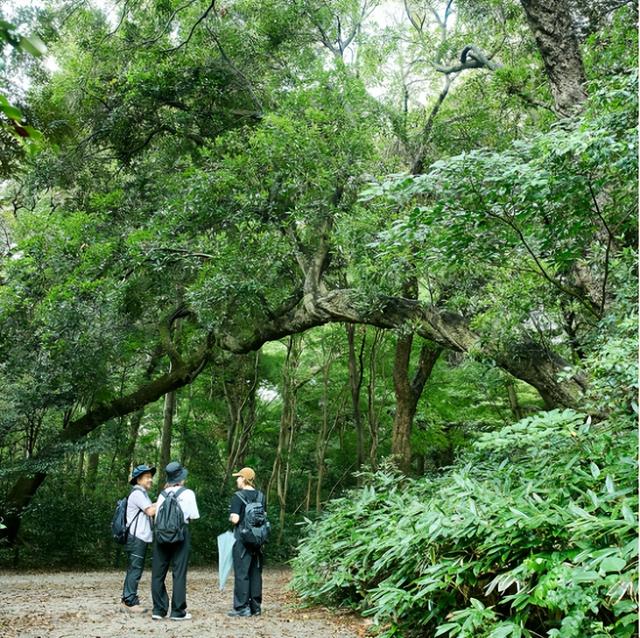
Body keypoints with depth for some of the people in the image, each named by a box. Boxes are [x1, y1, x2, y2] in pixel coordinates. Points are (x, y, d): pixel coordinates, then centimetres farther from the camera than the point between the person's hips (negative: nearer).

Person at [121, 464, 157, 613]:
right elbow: (151, 511, -17)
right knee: (135, 569, -8)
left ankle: (128, 600, 18)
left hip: (141, 538, 10)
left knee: (133, 570, 13)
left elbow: (150, 510, 12)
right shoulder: (137, 493, -12)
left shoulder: (142, 494, 20)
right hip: (136, 538, -10)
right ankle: (130, 601, -5)